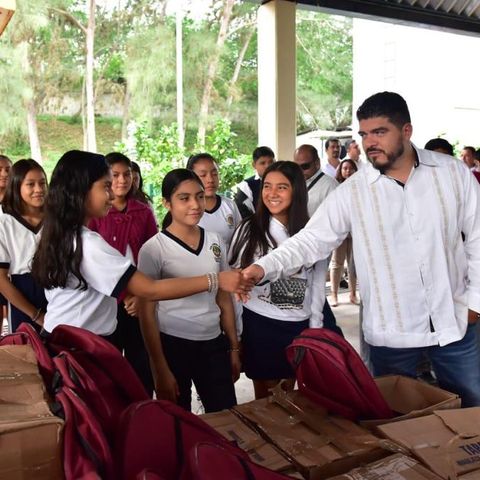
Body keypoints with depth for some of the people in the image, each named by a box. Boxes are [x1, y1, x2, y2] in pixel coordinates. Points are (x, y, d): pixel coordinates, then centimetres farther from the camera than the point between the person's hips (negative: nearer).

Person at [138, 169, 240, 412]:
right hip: (172, 345, -3)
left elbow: (224, 299, 11)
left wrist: (234, 348, 10)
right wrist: (160, 368, -10)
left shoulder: (215, 241, 3)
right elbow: (147, 312, -8)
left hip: (213, 343, 4)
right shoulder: (154, 248, -10)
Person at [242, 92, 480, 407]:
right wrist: (265, 267, -25)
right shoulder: (351, 192, -7)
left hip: (455, 323, 1)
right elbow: (311, 241, -10)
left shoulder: (453, 173, -3)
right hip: (391, 334, -1)